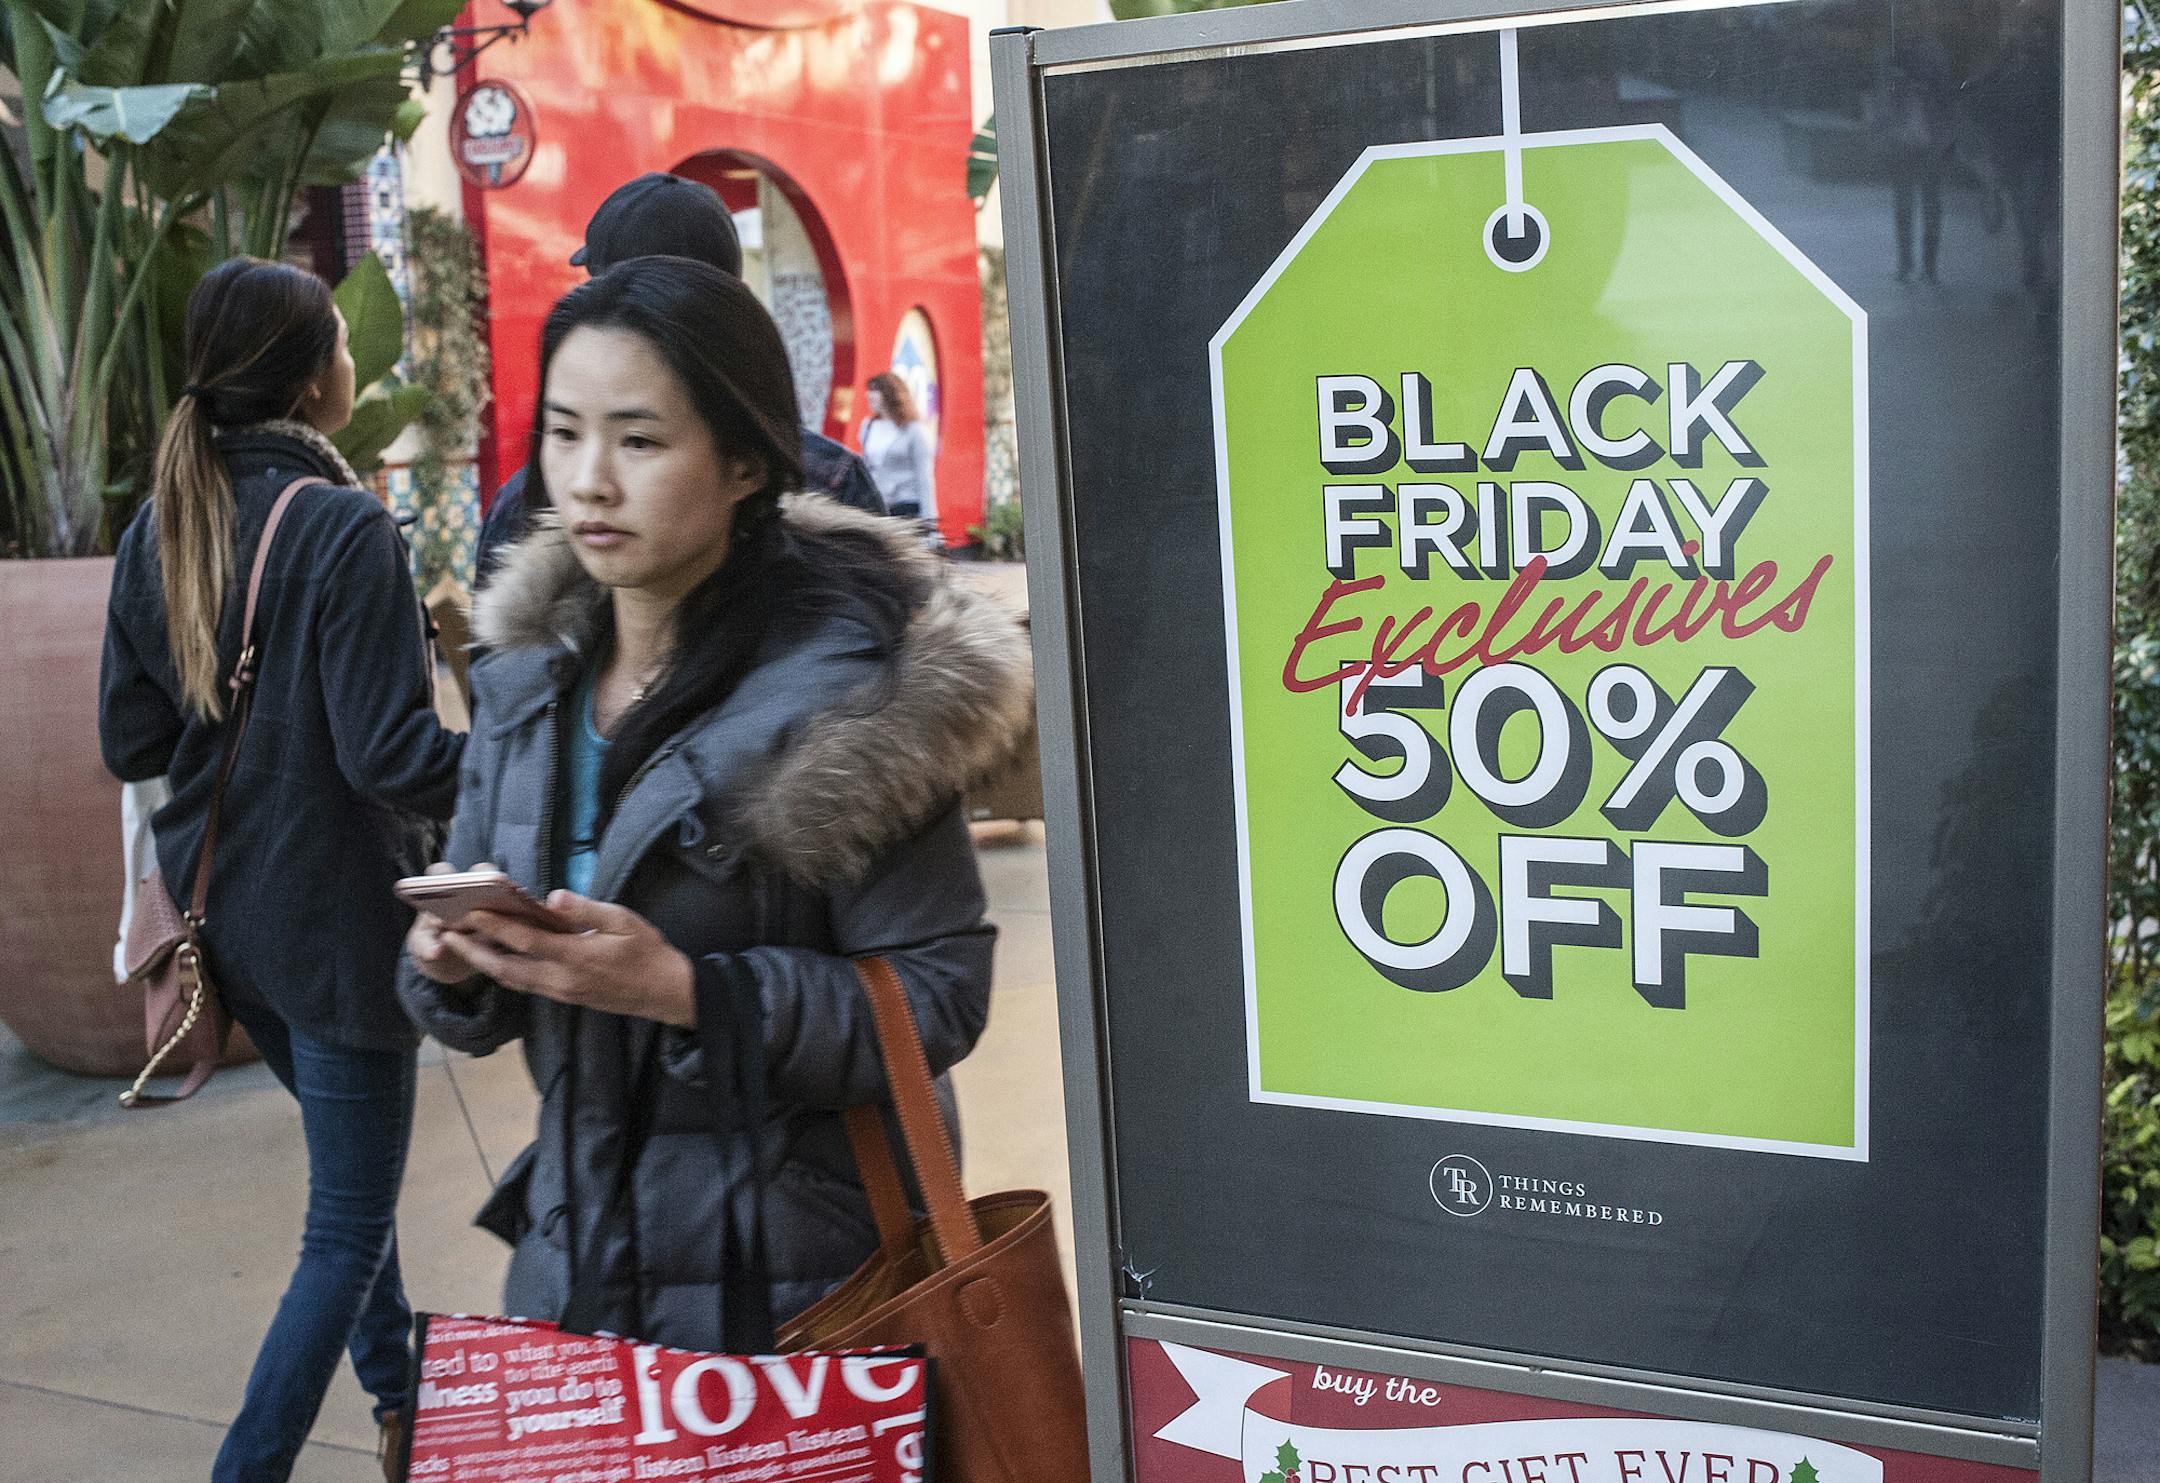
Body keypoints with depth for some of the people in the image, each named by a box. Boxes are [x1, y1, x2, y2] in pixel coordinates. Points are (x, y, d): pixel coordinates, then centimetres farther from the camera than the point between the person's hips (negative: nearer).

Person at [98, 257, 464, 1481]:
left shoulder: (160, 527, 1)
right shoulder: (345, 527, -20)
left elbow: (132, 739, 3)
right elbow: (389, 752, -24)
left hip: (226, 908, 8)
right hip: (333, 914, -8)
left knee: (352, 1164, 27)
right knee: (348, 1228, 6)